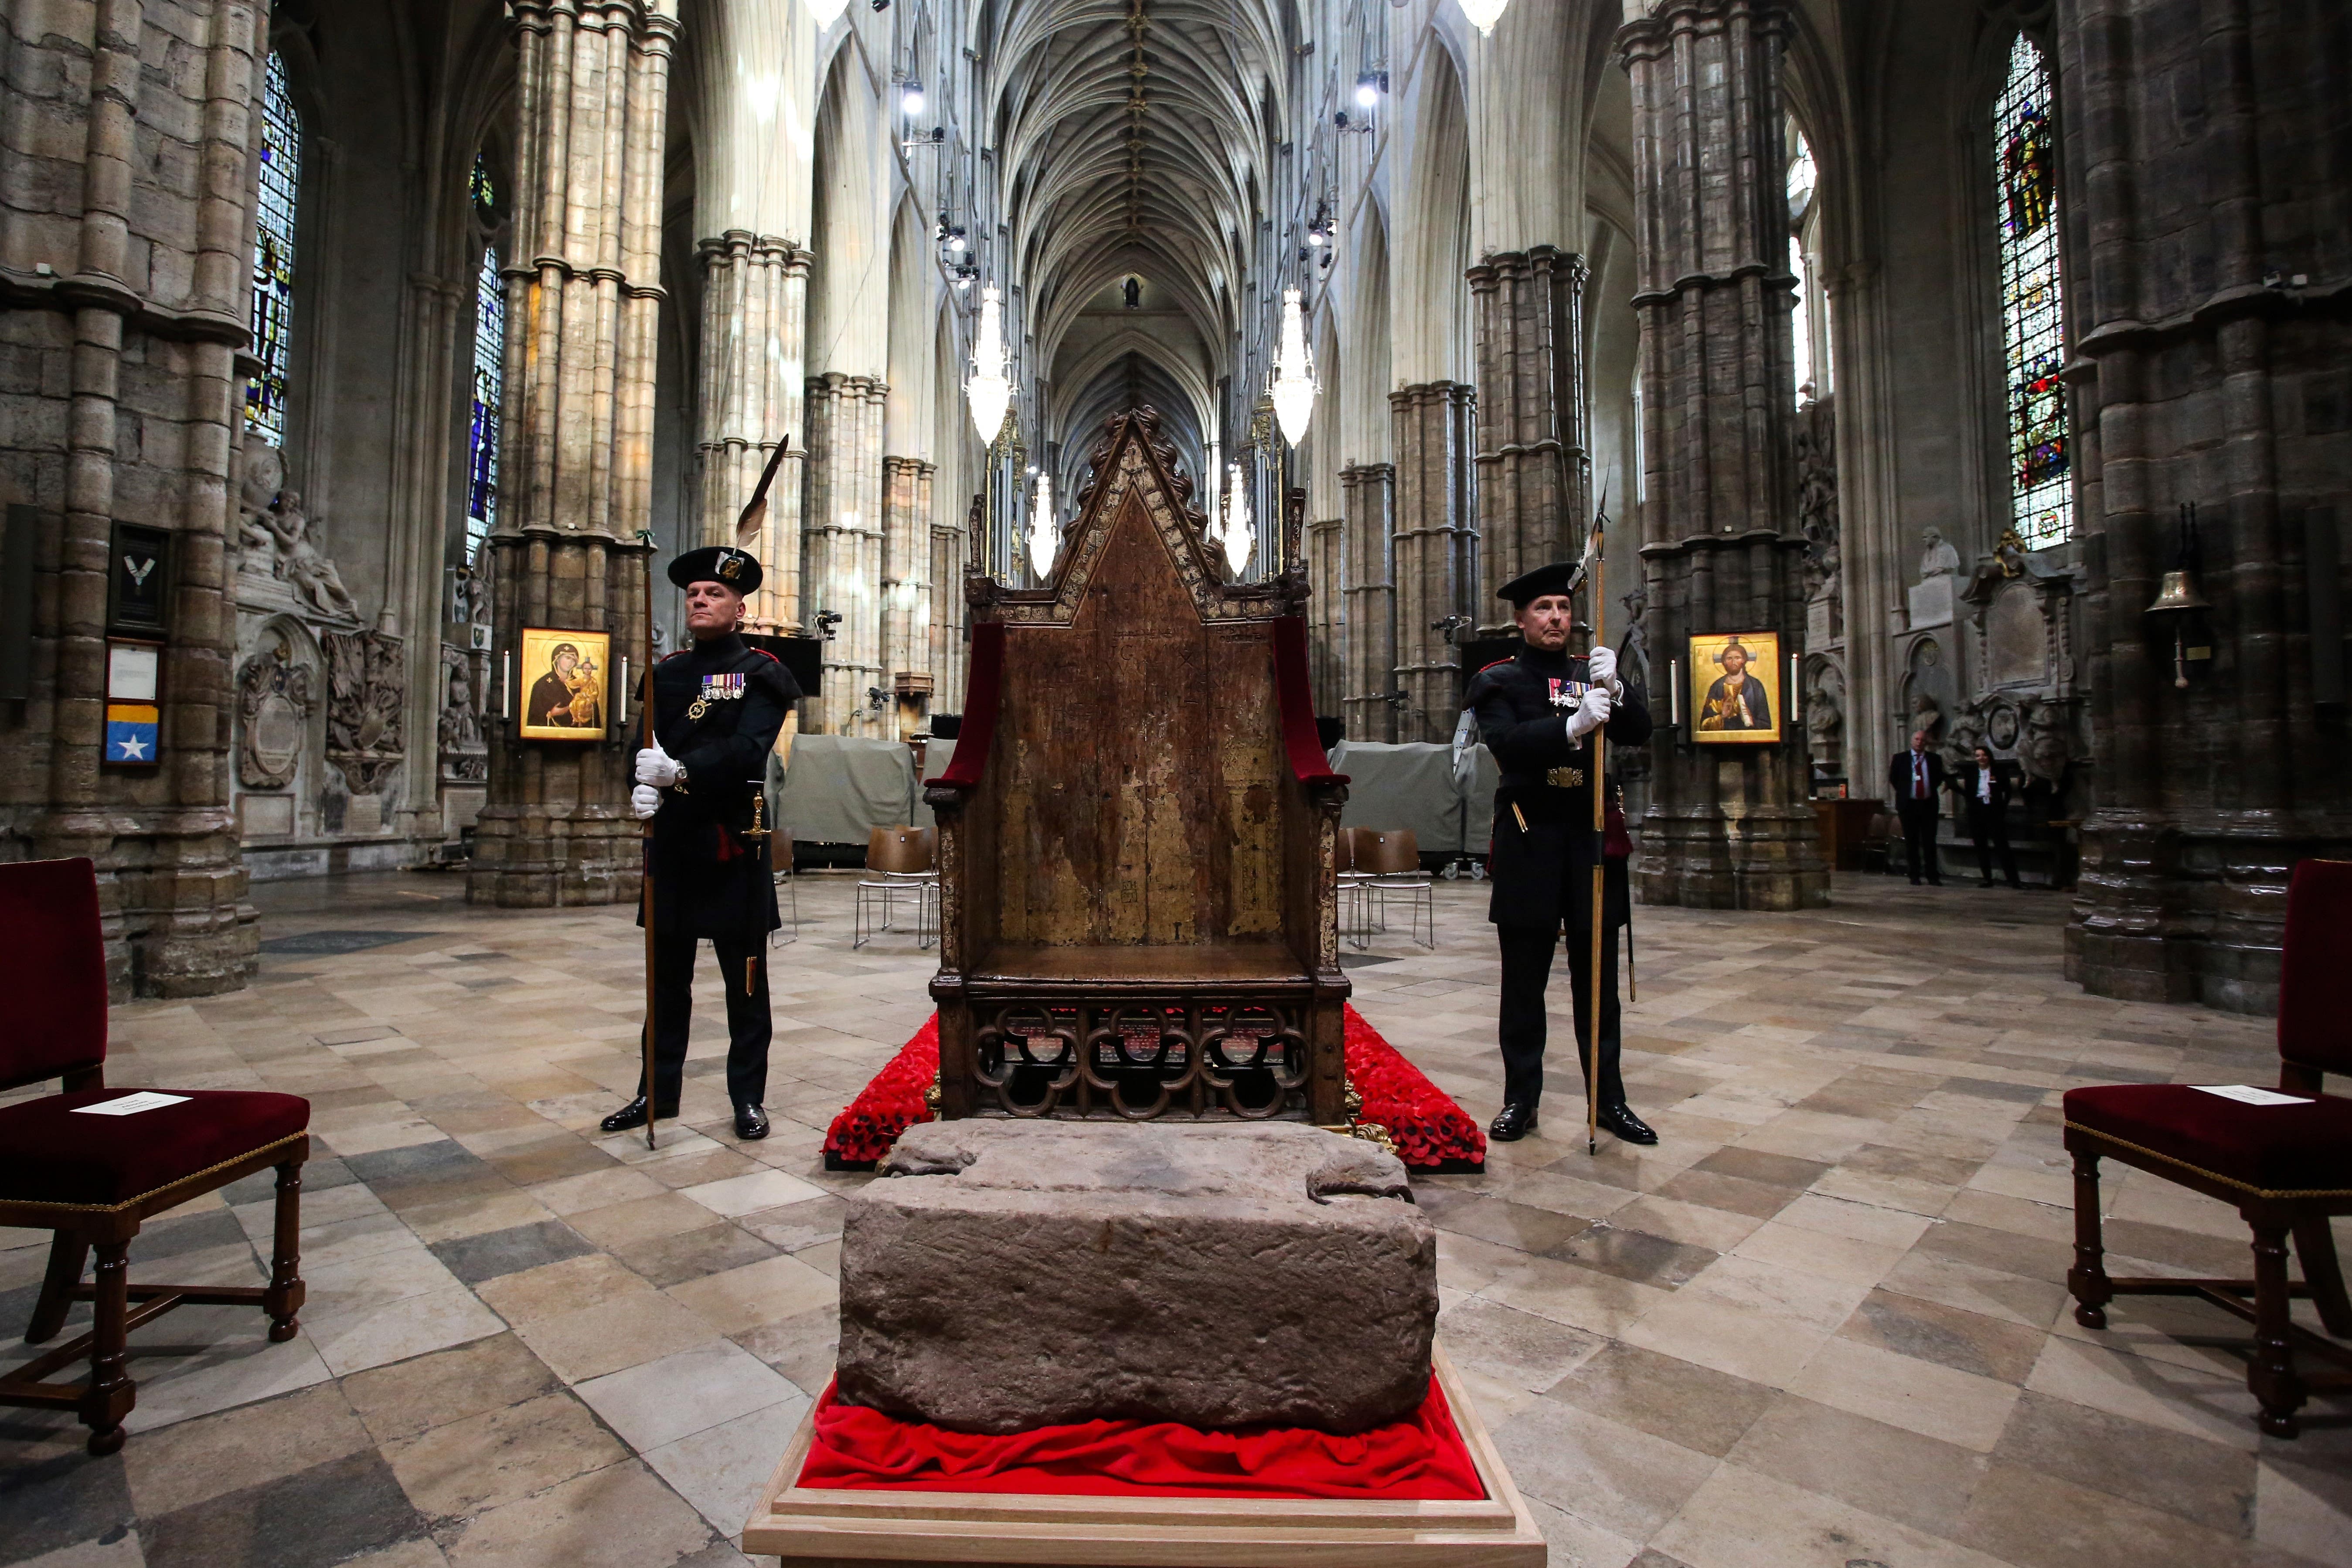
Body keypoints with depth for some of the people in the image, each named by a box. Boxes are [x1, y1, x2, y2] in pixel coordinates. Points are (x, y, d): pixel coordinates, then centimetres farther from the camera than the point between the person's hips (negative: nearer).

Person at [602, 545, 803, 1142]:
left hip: (734, 846, -4)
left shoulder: (760, 674, -2)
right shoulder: (666, 672, 13)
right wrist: (643, 788, -17)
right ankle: (659, 1090, 28)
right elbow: (644, 745, 5)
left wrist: (679, 771, -32)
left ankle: (748, 1098, 16)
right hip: (671, 843, 5)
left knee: (745, 981, 5)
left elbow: (748, 749, -16)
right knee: (667, 976, 14)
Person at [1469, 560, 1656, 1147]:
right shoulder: (1497, 681, 3)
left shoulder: (1592, 673, 13)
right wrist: (1571, 727, -30)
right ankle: (1521, 1099, 14)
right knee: (1524, 979, 4)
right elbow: (1506, 744, -15)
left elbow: (1638, 733, -1)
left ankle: (1610, 1098, 20)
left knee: (1598, 976, 8)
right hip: (1528, 841, -3)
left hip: (1591, 836, 3)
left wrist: (1615, 691, -20)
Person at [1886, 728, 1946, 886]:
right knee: (1911, 842, 4)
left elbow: (1939, 779, 16)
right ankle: (1914, 876, 11)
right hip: (1908, 805, -1)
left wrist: (1932, 792, 7)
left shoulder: (1935, 759, 6)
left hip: (1929, 805, 1)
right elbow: (1893, 779, 9)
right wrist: (1902, 794, 5)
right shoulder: (1900, 758, 3)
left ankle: (1933, 875, 8)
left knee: (1930, 841, 2)